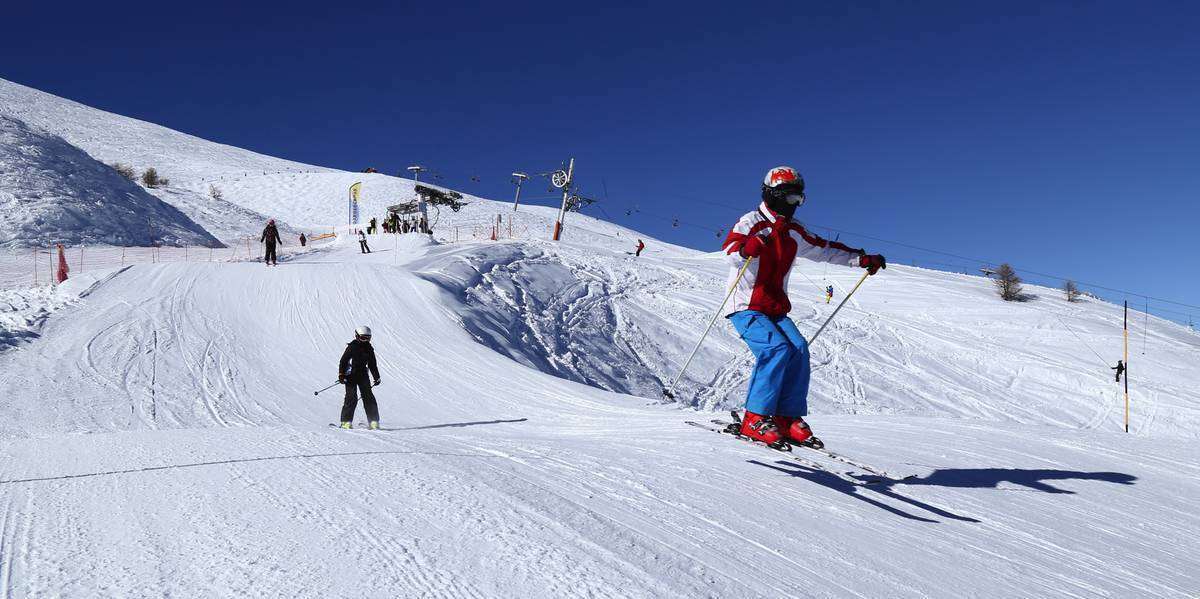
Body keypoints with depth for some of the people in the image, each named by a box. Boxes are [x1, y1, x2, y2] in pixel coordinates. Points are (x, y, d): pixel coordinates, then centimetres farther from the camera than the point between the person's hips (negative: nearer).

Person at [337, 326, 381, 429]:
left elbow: (372, 364, 20)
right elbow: (343, 361, -8)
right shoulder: (351, 346, -6)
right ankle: (346, 421, -3)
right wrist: (341, 375, -16)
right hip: (351, 375, -5)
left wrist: (376, 377, 17)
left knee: (368, 397, -2)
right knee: (352, 398, -11)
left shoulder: (369, 349, 11)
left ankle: (374, 421, 0)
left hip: (363, 375, 5)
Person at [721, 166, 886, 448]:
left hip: (776, 309, 7)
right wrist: (746, 249, -48)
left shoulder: (794, 232, 14)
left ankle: (788, 417, -5)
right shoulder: (751, 222, -9)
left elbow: (823, 249, 25)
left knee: (798, 350, -14)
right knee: (777, 349, -26)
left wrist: (861, 258, 21)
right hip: (746, 306, -7)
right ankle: (756, 419, -21)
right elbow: (730, 250, -26)